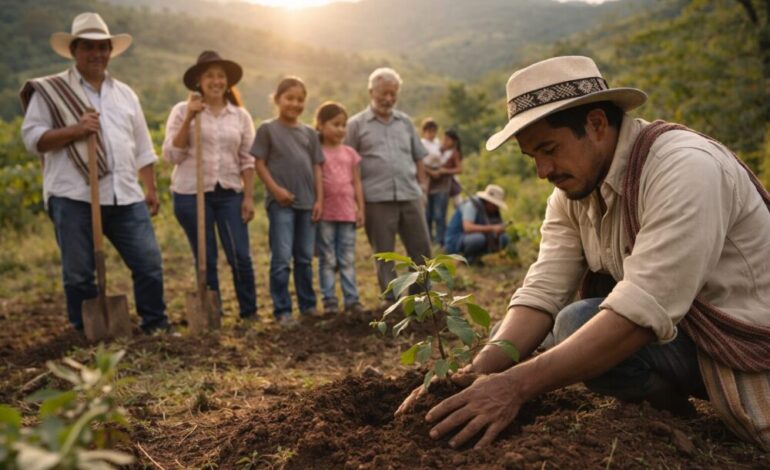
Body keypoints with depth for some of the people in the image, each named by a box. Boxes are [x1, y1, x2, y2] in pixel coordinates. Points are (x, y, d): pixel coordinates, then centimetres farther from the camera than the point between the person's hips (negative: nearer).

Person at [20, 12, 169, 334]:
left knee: (149, 263, 2)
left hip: (126, 197, 4)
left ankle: (156, 326, 17)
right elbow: (31, 138, -3)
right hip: (74, 198, -3)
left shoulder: (124, 93, 17)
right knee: (79, 274, 5)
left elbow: (142, 148, 18)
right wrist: (73, 130, -16)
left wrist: (150, 189, 14)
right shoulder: (50, 91, 3)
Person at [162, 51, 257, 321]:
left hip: (230, 194, 2)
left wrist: (249, 197, 0)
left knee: (240, 256, -3)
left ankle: (249, 312, 12)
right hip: (191, 194, -1)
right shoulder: (183, 110, 0)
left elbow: (247, 160, 7)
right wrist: (188, 119, -14)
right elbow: (172, 155, -6)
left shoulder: (241, 116, 7)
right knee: (206, 260, 5)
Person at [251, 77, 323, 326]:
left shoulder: (309, 132, 14)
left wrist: (319, 199, 4)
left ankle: (308, 305, 21)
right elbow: (260, 164, -2)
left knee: (305, 257, 11)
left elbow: (316, 167, 13)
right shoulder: (267, 128, 2)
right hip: (281, 202, -4)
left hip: (307, 202, 4)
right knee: (281, 258, -5)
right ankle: (283, 310, 3)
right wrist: (275, 189, -14)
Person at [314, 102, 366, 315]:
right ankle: (329, 300, 8)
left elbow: (356, 183, 11)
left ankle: (352, 299, 10)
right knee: (327, 260, 3)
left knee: (348, 259, 7)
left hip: (347, 213, 4)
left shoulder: (350, 153, 11)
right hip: (325, 214, -3)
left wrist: (360, 208, 5)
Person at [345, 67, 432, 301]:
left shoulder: (405, 122, 15)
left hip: (410, 196, 4)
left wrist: (422, 185, 10)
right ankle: (392, 300, 13)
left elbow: (418, 157, 19)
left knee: (421, 249, 6)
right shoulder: (356, 124, 3)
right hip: (377, 200, -4)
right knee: (384, 253, 4)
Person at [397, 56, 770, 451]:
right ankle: (669, 406, 7)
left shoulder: (684, 167, -27)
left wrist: (517, 384, -37)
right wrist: (479, 371, -28)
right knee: (574, 325, -12)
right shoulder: (572, 190, -3)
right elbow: (543, 292, -11)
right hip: (680, 335, 7)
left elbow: (642, 312, -35)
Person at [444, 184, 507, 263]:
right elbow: (468, 228, -37)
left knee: (504, 239, -3)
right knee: (480, 238, -38)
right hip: (455, 241, -8)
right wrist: (492, 228, -38)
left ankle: (473, 255, 5)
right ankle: (466, 256, -9)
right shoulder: (471, 204, -23)